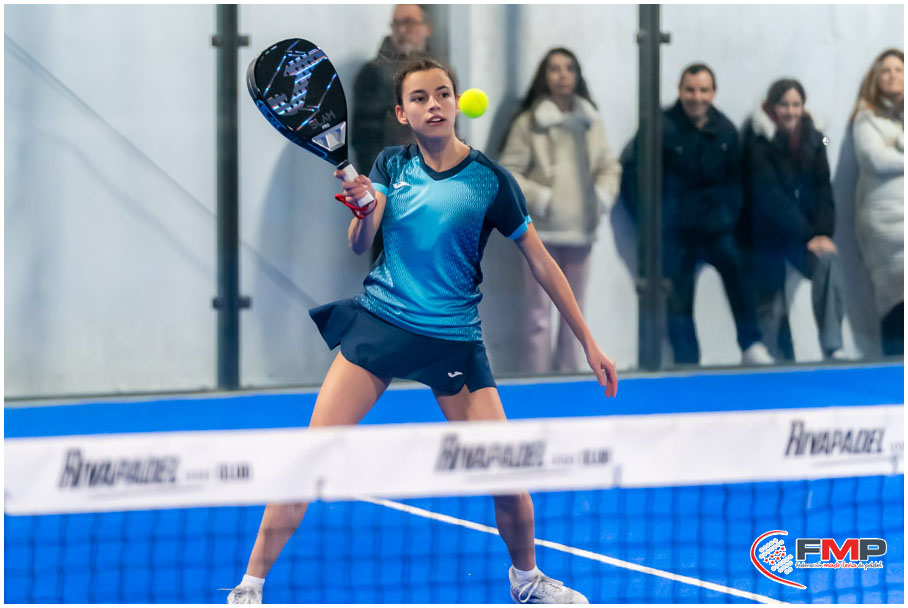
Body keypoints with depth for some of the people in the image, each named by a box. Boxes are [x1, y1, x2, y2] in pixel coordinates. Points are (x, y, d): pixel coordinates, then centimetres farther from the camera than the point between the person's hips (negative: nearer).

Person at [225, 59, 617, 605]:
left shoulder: (490, 180, -3)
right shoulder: (392, 165, 4)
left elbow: (541, 263, 2)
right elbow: (359, 246, -5)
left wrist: (589, 344, 1)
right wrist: (364, 207, -28)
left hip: (455, 341, -1)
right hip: (379, 322, 1)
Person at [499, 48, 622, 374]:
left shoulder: (591, 122, 8)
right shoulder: (528, 123, -4)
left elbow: (609, 167, 16)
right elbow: (508, 172, -3)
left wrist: (602, 197, -1)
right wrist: (540, 199, -12)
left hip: (581, 231, 4)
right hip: (542, 231, -4)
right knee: (539, 314, -6)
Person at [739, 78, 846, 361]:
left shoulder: (812, 139, 6)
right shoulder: (758, 140, -9)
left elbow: (822, 189, 3)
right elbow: (769, 193, -15)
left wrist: (823, 233, -14)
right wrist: (808, 234, -19)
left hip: (802, 232, 3)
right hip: (766, 235, -3)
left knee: (828, 262, -25)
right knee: (771, 305, -5)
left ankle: (833, 348, -30)